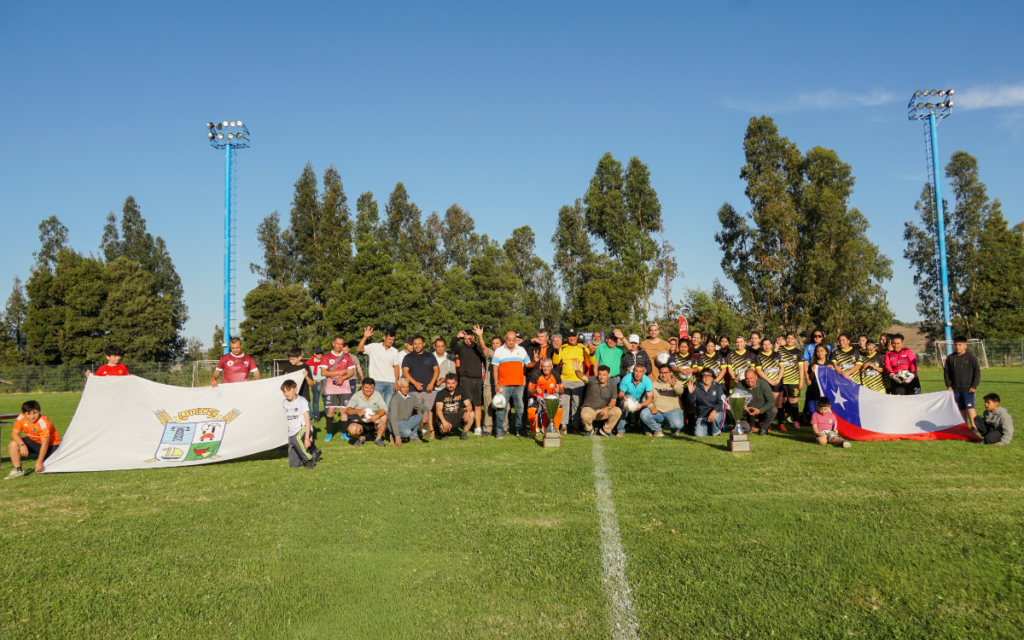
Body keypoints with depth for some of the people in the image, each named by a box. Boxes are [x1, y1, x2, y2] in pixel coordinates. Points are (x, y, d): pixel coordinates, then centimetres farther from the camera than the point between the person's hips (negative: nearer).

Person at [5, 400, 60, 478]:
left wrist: (39, 462, -32)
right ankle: (18, 470, -6)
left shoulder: (43, 423, -32)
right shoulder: (21, 418, -16)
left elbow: (45, 444, -31)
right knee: (13, 445, -19)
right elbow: (14, 434, -13)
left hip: (51, 444, -5)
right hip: (33, 441, 6)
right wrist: (22, 445, -34)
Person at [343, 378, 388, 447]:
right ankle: (361, 438, 3)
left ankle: (378, 439, -5)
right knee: (352, 429, -36)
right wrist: (357, 411, -43)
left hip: (373, 423, 2)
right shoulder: (357, 396, -10)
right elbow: (347, 410, -21)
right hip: (358, 422, -2)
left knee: (384, 417, -27)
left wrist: (377, 416, -39)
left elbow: (384, 408, -17)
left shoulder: (377, 395, -4)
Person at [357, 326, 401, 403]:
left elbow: (396, 367, 11)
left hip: (391, 382, 3)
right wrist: (365, 337, -22)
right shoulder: (374, 347, 0)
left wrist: (396, 382, 2)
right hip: (377, 382, -3)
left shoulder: (394, 351, 11)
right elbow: (359, 349, -10)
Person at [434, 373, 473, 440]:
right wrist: (444, 421, -34)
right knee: (443, 428, -35)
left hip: (458, 416, 2)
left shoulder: (461, 391, 3)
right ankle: (444, 433, 6)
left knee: (471, 414, -26)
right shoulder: (441, 394, -4)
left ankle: (464, 433, -2)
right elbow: (438, 409, -15)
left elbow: (469, 405, -5)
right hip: (446, 416, -2)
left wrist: (468, 412, -30)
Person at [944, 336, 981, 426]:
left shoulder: (971, 357, -2)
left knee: (969, 407, -14)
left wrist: (974, 386, -5)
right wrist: (948, 385, 2)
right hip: (955, 389, 4)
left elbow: (977, 372, 0)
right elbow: (946, 372, 11)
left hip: (968, 389, -4)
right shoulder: (950, 358, 6)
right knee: (961, 409, 8)